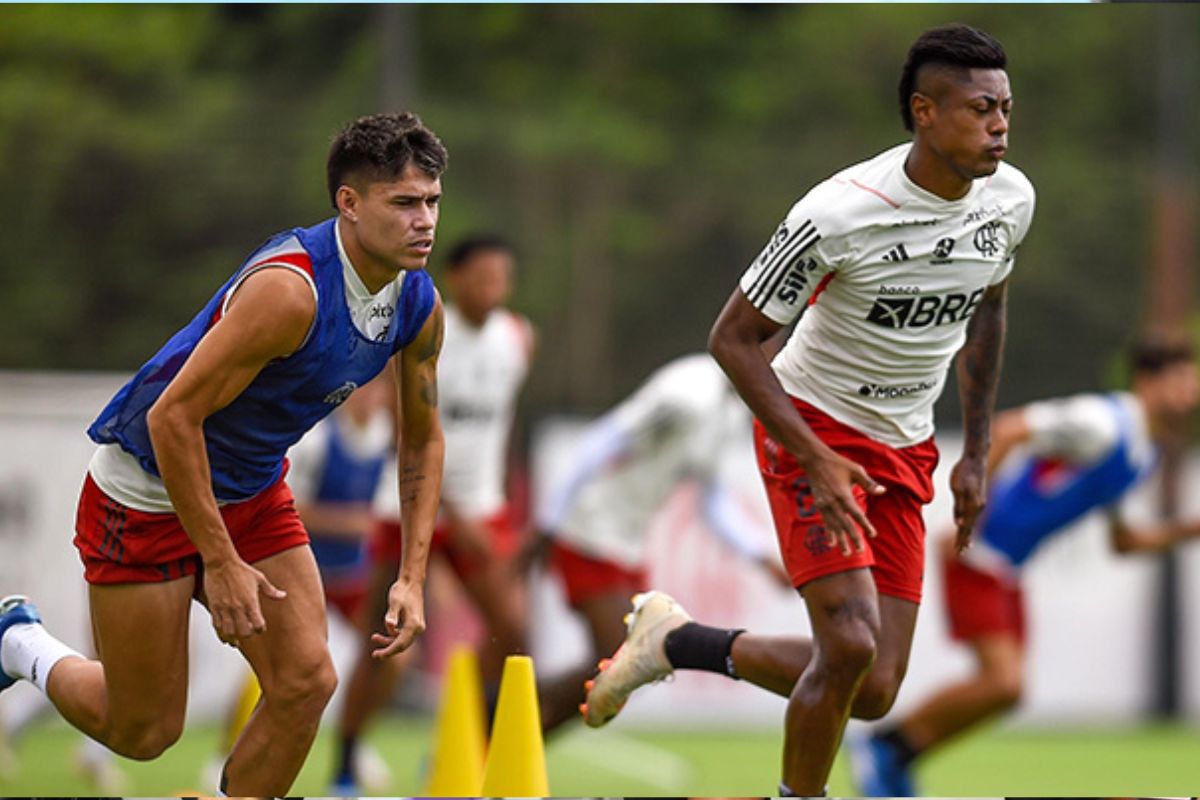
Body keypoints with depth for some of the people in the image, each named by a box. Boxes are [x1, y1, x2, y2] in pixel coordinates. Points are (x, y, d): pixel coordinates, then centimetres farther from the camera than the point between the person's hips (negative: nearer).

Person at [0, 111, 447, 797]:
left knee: (306, 683, -8)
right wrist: (220, 563, -26)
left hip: (253, 495, 7)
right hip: (149, 493, -7)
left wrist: (412, 578, 1)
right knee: (144, 731, 2)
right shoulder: (289, 289, -32)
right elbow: (173, 416, -30)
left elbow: (423, 439, 10)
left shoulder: (420, 304, -7)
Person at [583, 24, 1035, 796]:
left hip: (905, 454, 6)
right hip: (813, 429, -6)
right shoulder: (839, 214, -24)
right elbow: (733, 338, -16)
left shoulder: (1010, 199, -5)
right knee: (850, 644, -24)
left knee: (873, 694, 0)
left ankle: (680, 643, 22)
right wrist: (818, 462, -23)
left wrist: (977, 454, 12)